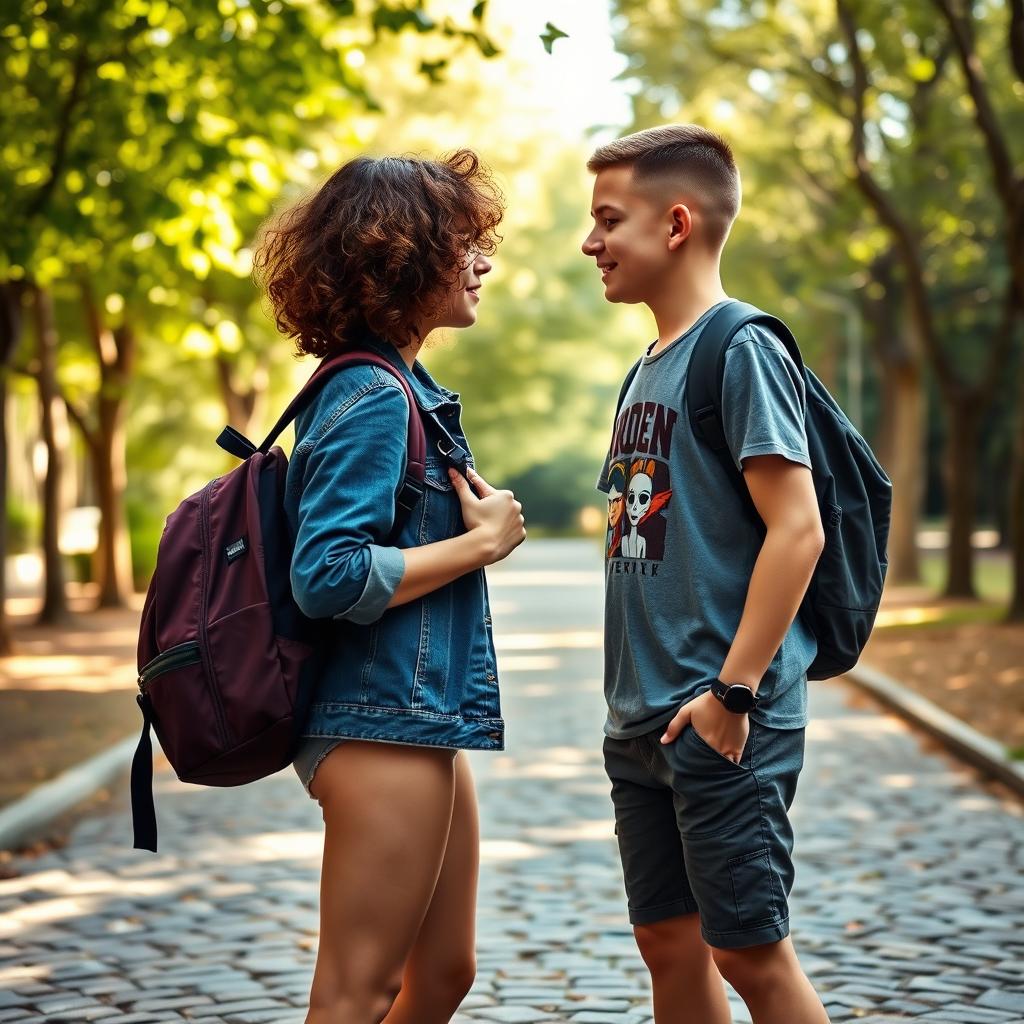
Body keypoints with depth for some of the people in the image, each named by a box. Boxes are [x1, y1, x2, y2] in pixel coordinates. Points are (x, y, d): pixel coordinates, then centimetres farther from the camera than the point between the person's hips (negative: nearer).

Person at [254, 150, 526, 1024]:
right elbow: (328, 576, -24)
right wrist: (481, 542, -16)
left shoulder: (404, 390, 14)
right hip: (383, 728, -10)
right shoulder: (370, 398, -16)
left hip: (424, 725, 10)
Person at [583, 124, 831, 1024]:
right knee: (668, 941, 14)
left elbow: (797, 528, -18)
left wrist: (734, 691, -20)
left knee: (750, 950, -2)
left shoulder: (742, 350, -11)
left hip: (722, 722, -9)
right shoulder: (650, 369, 15)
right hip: (643, 724, 9)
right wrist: (635, 696, 16)